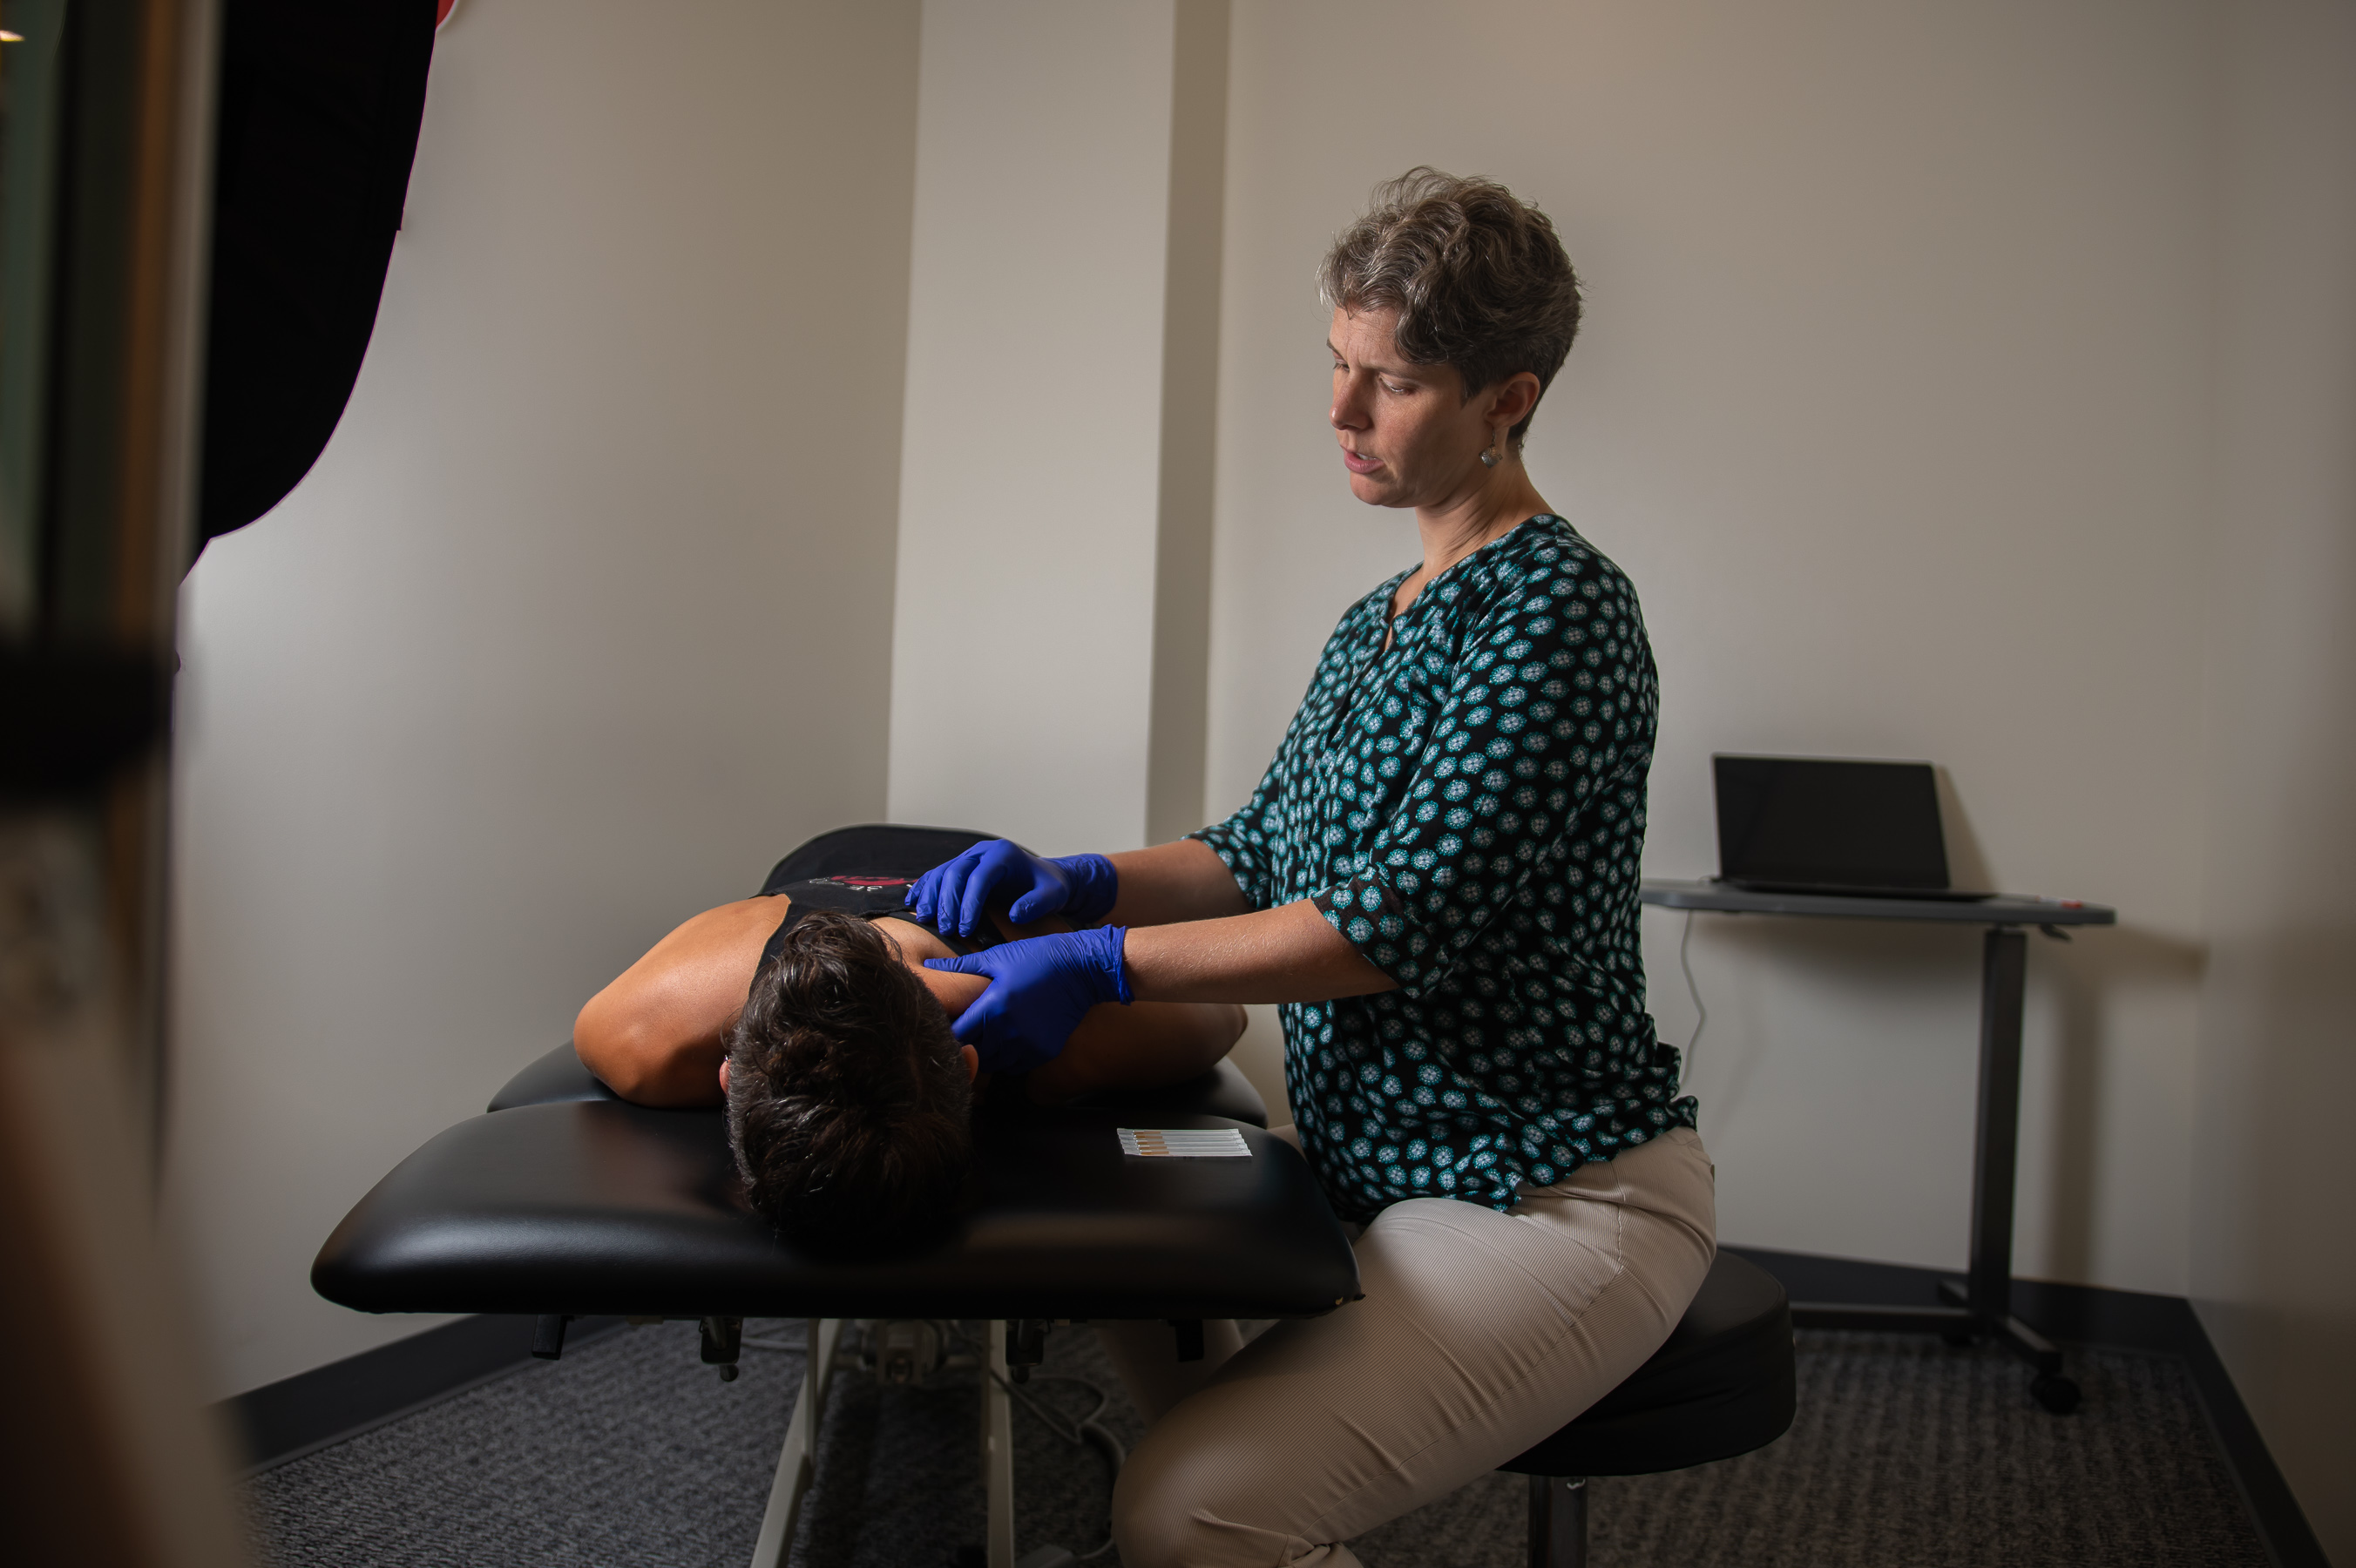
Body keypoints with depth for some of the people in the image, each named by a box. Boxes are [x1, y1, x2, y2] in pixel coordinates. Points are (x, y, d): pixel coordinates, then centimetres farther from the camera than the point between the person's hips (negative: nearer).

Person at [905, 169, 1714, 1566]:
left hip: (1562, 1200, -9)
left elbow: (1405, 922, -23)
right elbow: (1267, 853, 16)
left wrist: (1101, 963, -20)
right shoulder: (1379, 621, 12)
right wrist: (1080, 880, -1)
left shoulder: (1556, 609, -17)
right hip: (1402, 1177, 10)